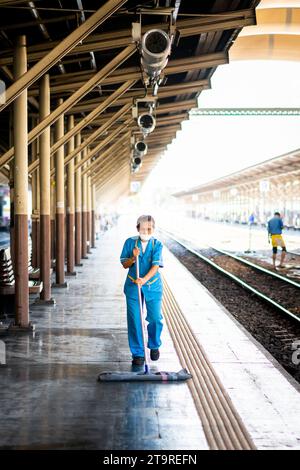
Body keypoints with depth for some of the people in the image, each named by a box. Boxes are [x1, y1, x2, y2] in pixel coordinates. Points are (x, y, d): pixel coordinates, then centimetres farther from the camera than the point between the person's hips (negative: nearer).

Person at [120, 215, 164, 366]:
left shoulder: (157, 244, -5)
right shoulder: (130, 242, -2)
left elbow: (156, 266, -16)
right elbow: (125, 264, 2)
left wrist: (144, 279, -31)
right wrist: (133, 257, -20)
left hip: (153, 286, 0)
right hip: (133, 286, 0)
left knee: (155, 319, 2)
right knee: (134, 320, -1)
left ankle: (154, 346, 29)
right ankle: (138, 353, 10)